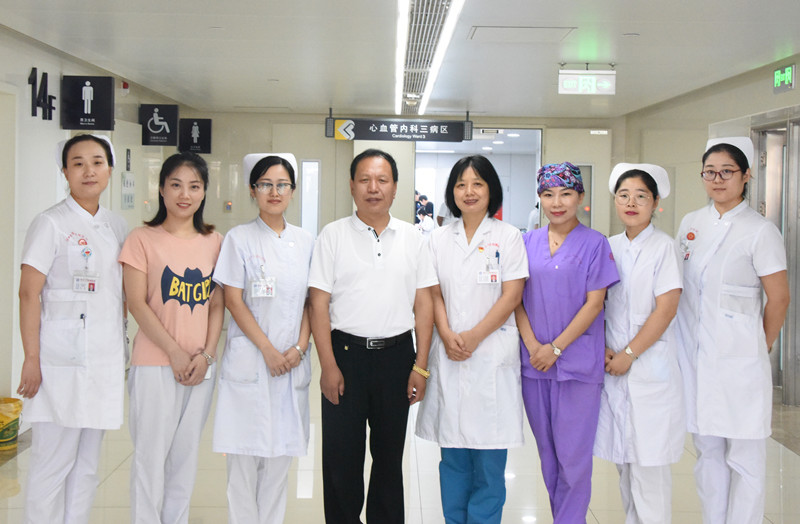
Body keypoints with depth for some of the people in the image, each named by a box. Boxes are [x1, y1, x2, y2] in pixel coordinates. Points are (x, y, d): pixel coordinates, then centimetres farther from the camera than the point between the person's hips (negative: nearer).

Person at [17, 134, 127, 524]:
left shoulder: (116, 226, 11)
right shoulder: (51, 224, -7)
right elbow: (29, 293, -11)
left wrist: (122, 350, 14)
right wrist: (31, 359, -15)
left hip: (105, 357, 6)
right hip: (62, 360, -6)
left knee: (87, 463, 13)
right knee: (53, 463, -2)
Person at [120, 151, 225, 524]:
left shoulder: (214, 242, 8)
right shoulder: (142, 239, -3)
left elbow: (218, 304, 8)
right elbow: (136, 303, -8)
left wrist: (206, 354, -5)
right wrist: (175, 353, -13)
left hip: (201, 366, 4)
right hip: (155, 364, -4)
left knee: (185, 454, 12)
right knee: (151, 454, 0)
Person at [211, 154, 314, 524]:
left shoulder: (305, 242, 10)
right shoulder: (239, 239, 0)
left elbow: (311, 301, 11)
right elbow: (233, 300, -6)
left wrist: (299, 347, -4)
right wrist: (269, 351, -11)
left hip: (292, 363, 3)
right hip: (249, 360, -3)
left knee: (281, 454, 7)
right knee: (244, 455, -1)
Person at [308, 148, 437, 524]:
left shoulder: (412, 239, 6)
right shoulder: (333, 235, 0)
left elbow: (423, 303, 6)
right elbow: (318, 303, -3)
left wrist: (420, 366, -1)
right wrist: (329, 366, -10)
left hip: (397, 355, 2)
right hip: (346, 353, -2)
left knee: (390, 454, 12)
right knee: (341, 455, 4)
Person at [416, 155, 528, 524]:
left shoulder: (508, 236, 1)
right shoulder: (439, 239, 11)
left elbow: (512, 296, -5)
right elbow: (434, 294, 8)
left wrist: (473, 337, -13)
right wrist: (447, 336, -9)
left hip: (492, 352, -3)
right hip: (449, 355, 3)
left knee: (488, 452, -1)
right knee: (452, 451, 8)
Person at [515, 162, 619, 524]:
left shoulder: (594, 243, -2)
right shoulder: (527, 242, 8)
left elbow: (594, 303, -7)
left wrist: (556, 348, -12)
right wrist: (533, 345, -7)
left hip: (577, 361, -4)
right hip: (534, 361, 4)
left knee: (573, 453, -2)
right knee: (547, 451, 12)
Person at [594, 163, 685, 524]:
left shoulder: (663, 247, -6)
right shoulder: (610, 247, 9)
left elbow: (665, 309, -11)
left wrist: (629, 354, -11)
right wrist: (602, 348, -2)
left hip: (650, 368, -5)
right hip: (613, 365, 5)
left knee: (649, 459, -4)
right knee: (623, 457, 10)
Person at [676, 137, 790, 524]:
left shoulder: (760, 231, -9)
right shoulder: (691, 224, 8)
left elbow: (779, 298, -6)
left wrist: (762, 347, 1)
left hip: (738, 360, -5)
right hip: (695, 355, 6)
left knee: (744, 458, 2)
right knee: (707, 451, 15)